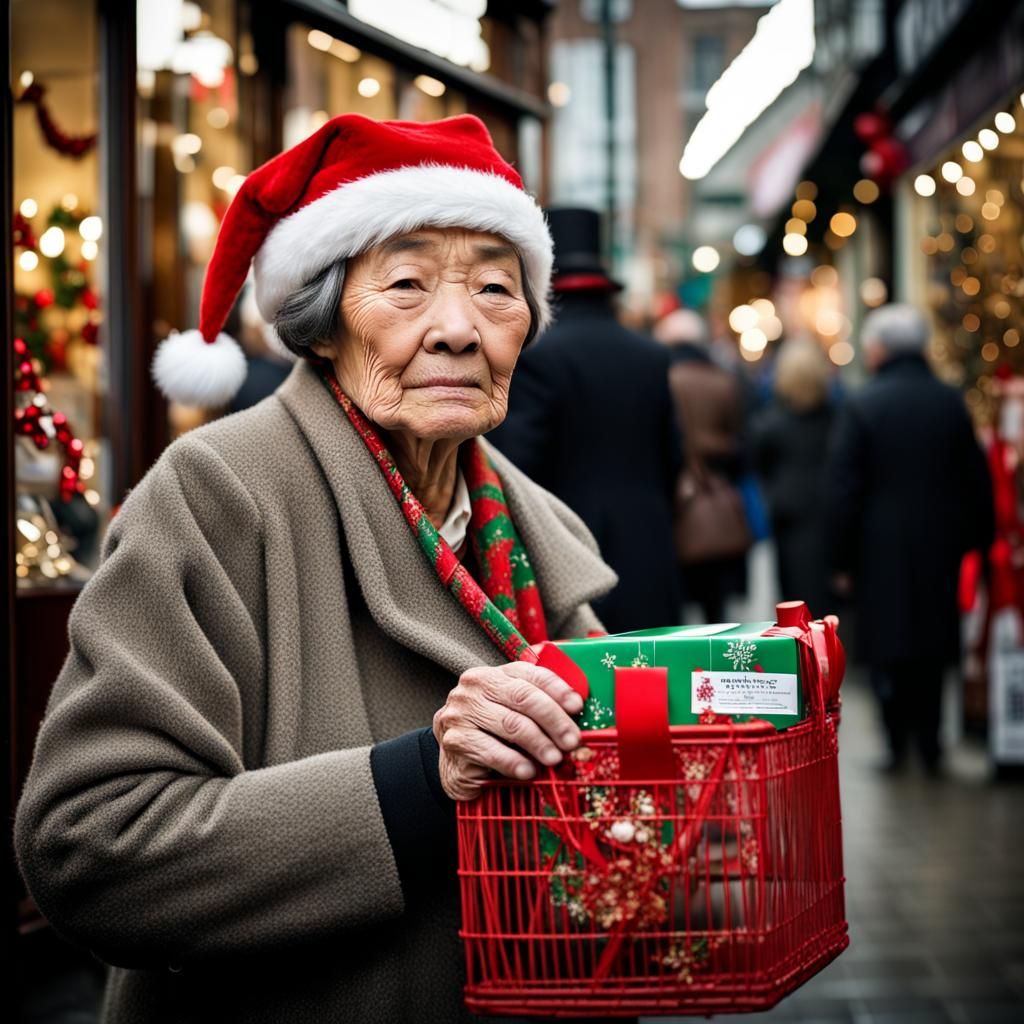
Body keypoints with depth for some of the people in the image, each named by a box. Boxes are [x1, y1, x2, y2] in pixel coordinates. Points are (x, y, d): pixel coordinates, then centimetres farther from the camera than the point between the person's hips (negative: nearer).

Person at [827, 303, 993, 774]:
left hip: (881, 546, -4)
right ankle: (929, 744, 14)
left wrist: (842, 557, -4)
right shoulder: (952, 402, 1)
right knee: (933, 640, 13)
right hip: (940, 543, 4)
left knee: (887, 646, 5)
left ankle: (898, 743, 4)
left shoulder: (861, 406, -10)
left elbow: (844, 488, -10)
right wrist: (975, 538, 13)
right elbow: (977, 480, 4)